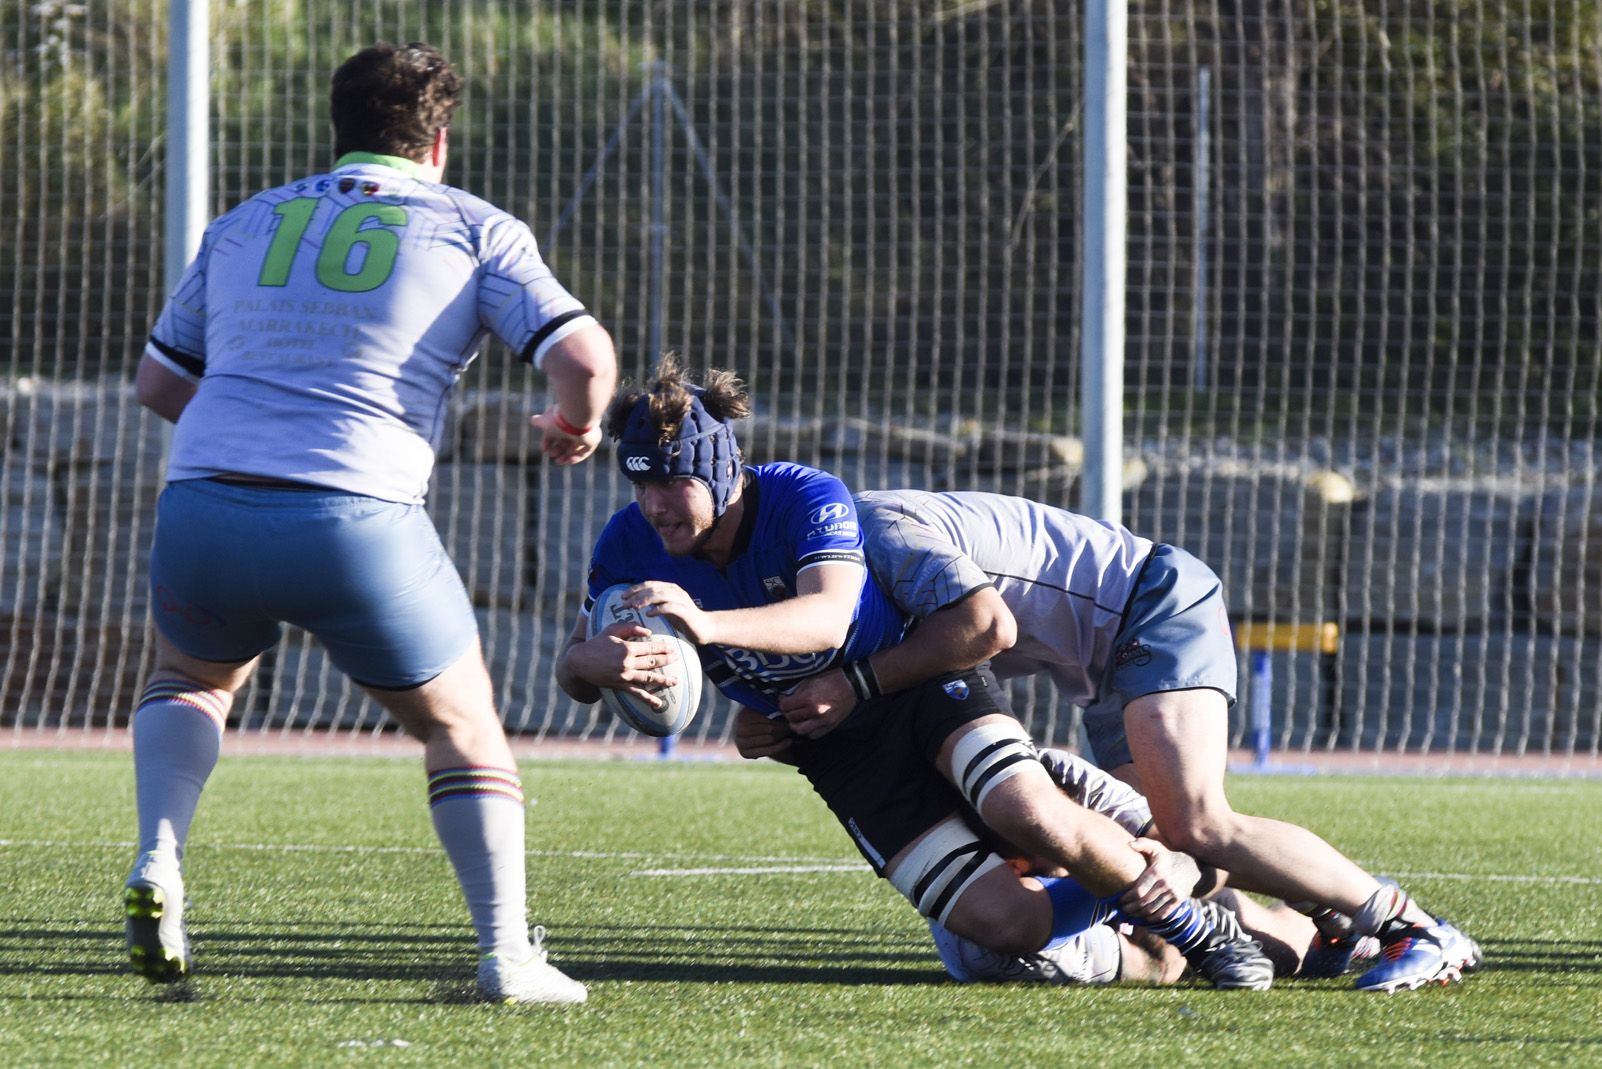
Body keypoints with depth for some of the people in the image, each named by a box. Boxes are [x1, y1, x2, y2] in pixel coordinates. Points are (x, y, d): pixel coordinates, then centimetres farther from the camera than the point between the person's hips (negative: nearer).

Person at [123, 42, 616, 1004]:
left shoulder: (244, 226, 21)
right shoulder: (475, 230, 10)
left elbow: (158, 382, 28)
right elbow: (584, 355, -2)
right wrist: (577, 424, 21)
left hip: (204, 508, 3)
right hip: (357, 524, -3)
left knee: (193, 676, 33)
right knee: (463, 728, 18)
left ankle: (158, 864, 8)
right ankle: (508, 954, 8)